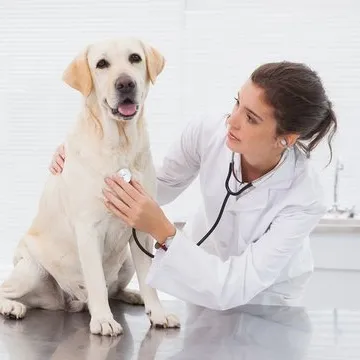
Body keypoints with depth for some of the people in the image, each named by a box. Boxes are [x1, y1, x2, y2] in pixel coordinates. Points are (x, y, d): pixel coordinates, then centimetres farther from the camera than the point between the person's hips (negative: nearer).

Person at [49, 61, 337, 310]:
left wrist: (163, 231, -45)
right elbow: (157, 187, -7)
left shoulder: (305, 199, -34)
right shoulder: (208, 132, -25)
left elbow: (233, 288, -37)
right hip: (206, 258, 2)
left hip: (266, 295, -2)